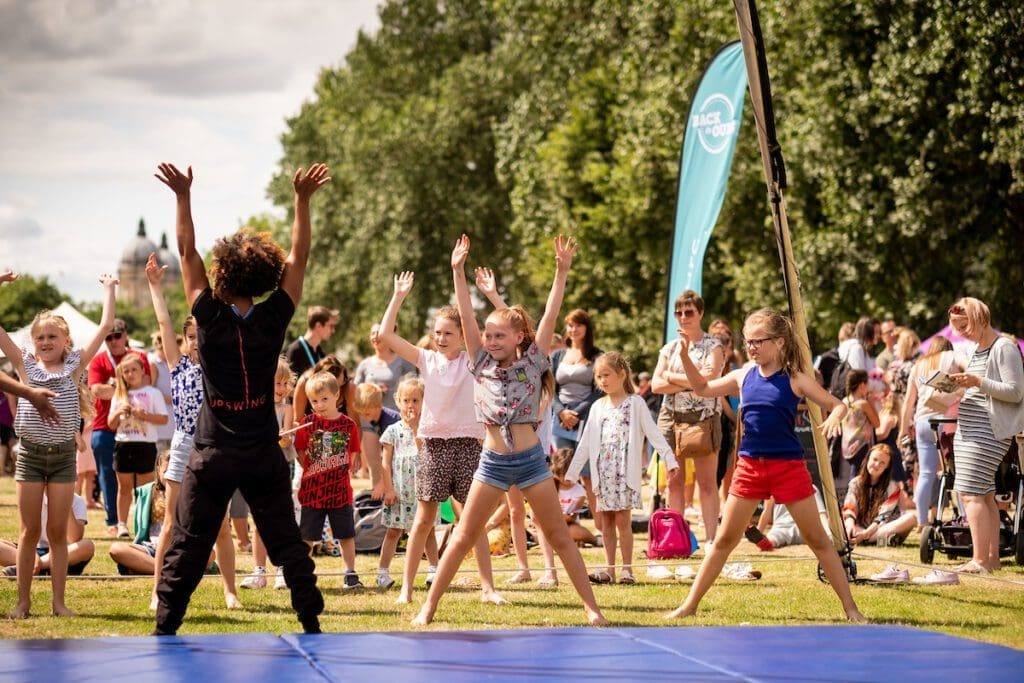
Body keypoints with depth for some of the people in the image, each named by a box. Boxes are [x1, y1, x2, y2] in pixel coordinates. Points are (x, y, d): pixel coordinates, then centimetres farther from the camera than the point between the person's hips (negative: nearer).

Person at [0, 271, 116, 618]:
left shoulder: (75, 365, 2)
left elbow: (105, 326, -1)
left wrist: (109, 290, 2)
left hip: (63, 455, 0)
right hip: (29, 454, 0)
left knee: (58, 532, 5)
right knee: (30, 532, 4)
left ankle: (59, 601, 11)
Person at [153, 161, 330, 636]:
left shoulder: (211, 317, -9)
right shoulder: (273, 319, -6)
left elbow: (187, 252, 1)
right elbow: (298, 257, 4)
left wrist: (183, 195, 6)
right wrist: (302, 199, 8)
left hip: (212, 455, -1)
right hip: (264, 455, 1)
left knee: (187, 548, 3)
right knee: (287, 543, 9)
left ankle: (164, 630, 1)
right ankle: (311, 623, 9)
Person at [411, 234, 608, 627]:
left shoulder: (531, 363, 1)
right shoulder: (482, 365, 5)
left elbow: (550, 316, -5)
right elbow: (466, 317, 0)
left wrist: (561, 272, -12)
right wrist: (458, 273, -6)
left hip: (530, 460, -1)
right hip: (493, 461, 2)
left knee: (559, 537, 3)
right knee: (463, 537, 3)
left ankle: (591, 607, 7)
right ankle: (429, 606, 6)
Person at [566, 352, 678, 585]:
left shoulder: (635, 403, 1)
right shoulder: (598, 407, 14)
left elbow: (653, 433, -5)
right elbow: (585, 443, 17)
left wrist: (669, 459, -16)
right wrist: (571, 473, 14)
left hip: (626, 470, -5)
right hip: (603, 470, 5)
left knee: (622, 519, -7)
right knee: (606, 520, 5)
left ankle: (627, 568, -2)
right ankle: (609, 568, 8)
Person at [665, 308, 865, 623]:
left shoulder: (795, 380, -6)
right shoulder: (744, 376, 5)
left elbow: (837, 405, -6)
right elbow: (703, 388, 18)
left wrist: (834, 418, -30)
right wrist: (685, 355, 5)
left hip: (788, 466, -3)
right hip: (749, 465, 3)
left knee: (817, 539, 3)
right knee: (725, 539, 6)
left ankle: (850, 607, 9)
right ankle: (690, 605, 11)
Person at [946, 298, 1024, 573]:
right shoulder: (975, 348, 17)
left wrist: (978, 382, -22)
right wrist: (961, 383, 6)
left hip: (989, 431, -9)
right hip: (968, 428, 9)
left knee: (971, 493, -14)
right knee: (985, 495, 10)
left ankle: (980, 559, -14)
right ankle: (992, 558, 13)